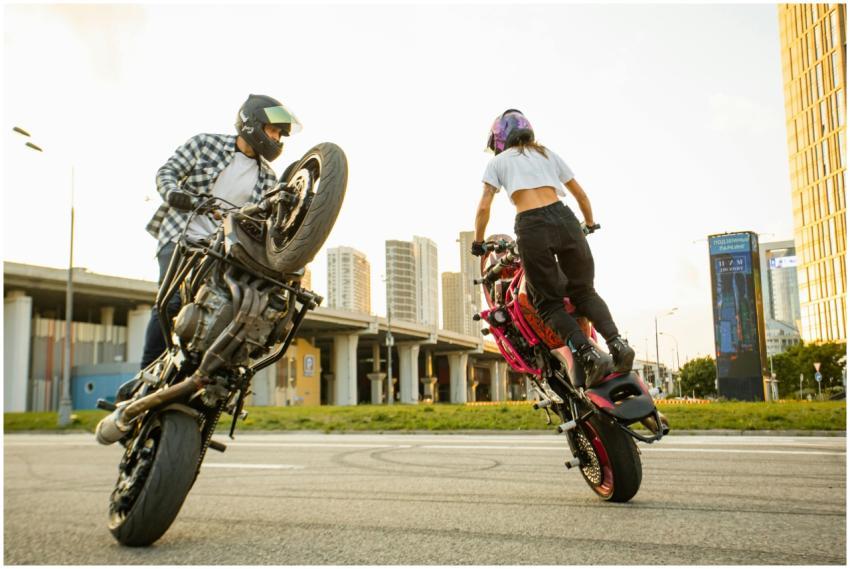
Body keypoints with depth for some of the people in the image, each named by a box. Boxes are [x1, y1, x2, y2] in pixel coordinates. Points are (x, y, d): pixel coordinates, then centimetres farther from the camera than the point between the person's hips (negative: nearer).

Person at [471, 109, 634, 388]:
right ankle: (617, 342, -9)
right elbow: (580, 194, 31)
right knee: (583, 291, 15)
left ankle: (589, 356, -13)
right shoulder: (548, 154, 28)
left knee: (549, 302, 6)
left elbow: (484, 208, 11)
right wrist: (590, 224, 46)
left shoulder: (498, 161, 19)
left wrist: (478, 243, 23)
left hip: (531, 228, -3)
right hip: (564, 219, 3)